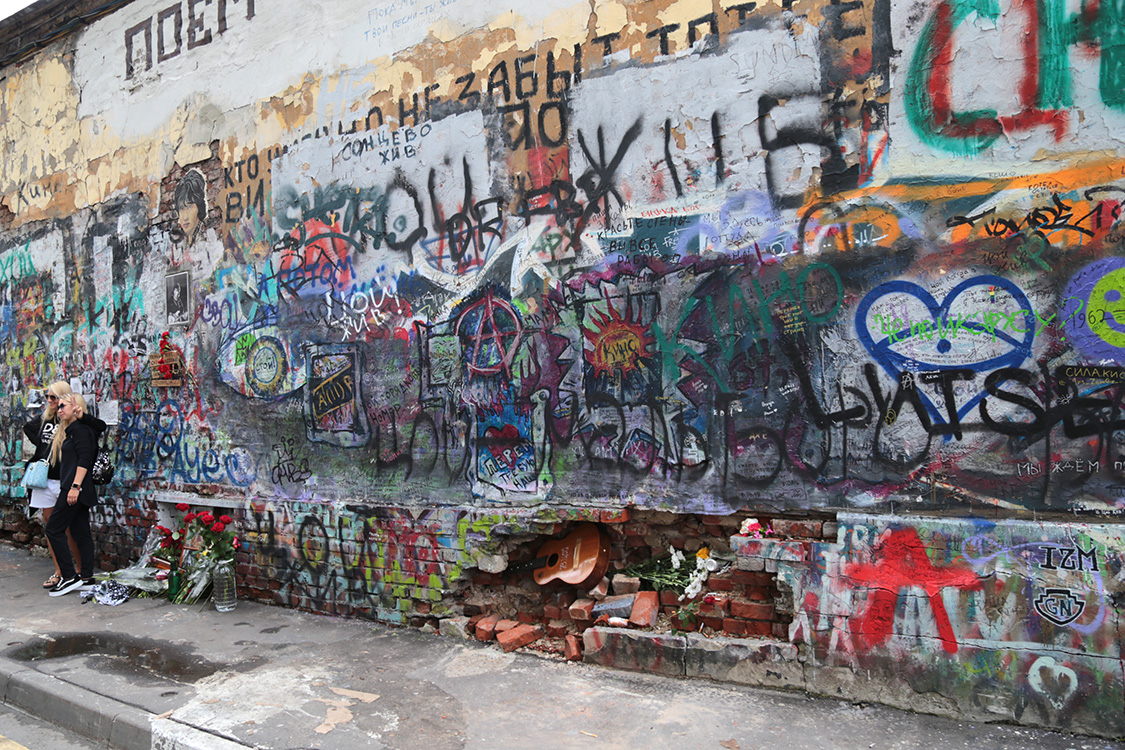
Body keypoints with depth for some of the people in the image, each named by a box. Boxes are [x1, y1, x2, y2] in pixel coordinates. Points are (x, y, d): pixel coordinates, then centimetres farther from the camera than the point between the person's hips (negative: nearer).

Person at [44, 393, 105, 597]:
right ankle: (86, 578, 11)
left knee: (54, 529, -5)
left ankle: (69, 577, -2)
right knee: (81, 533, 8)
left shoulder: (79, 429, -10)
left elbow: (84, 460, -18)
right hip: (81, 491, 10)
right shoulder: (69, 430, 21)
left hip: (75, 489, -10)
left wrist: (75, 486, -21)